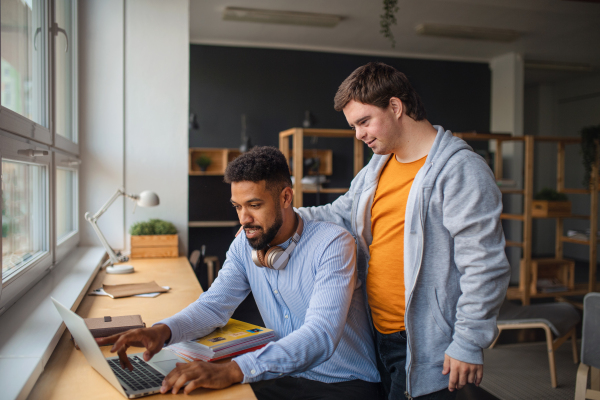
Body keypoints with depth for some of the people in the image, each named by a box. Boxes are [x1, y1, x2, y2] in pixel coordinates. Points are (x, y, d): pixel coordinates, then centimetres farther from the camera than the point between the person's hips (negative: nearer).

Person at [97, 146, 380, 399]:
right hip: (286, 376, 5)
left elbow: (321, 335, -29)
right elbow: (214, 304, 1)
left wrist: (233, 370, -41)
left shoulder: (333, 244, -19)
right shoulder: (245, 246, 2)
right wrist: (163, 330, -21)